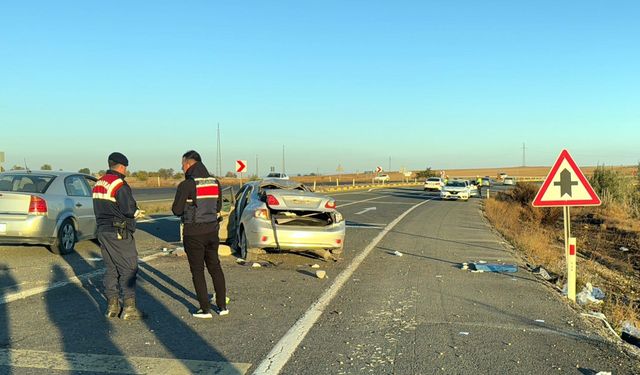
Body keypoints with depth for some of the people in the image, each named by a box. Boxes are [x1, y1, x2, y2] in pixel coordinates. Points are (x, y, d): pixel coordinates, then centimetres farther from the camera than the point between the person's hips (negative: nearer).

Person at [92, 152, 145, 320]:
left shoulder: (98, 184, 14)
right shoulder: (119, 184, -15)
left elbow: (101, 209, 17)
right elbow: (129, 210, -20)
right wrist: (137, 212, 2)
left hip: (103, 230, 9)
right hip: (119, 233, -9)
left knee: (111, 268, 15)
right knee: (129, 268, -2)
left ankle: (112, 306, 19)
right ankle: (129, 308, 0)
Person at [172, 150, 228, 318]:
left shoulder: (186, 185, -15)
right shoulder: (215, 182, 3)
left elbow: (176, 210, -10)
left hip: (194, 233, -5)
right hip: (212, 230, 5)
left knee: (198, 271, 6)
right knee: (215, 267, 16)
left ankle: (205, 309, 11)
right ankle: (222, 306, 20)